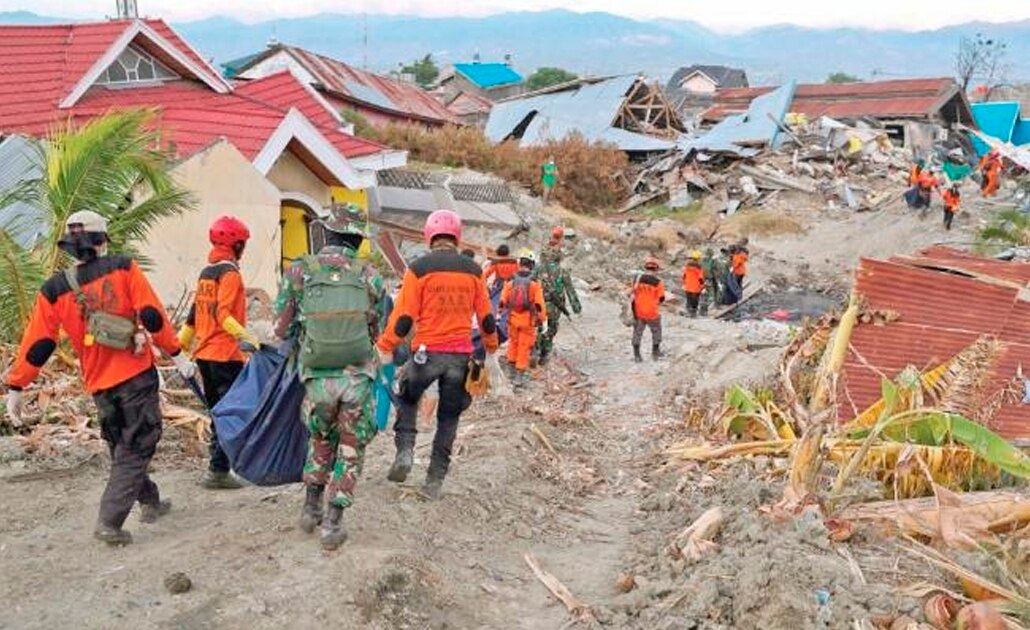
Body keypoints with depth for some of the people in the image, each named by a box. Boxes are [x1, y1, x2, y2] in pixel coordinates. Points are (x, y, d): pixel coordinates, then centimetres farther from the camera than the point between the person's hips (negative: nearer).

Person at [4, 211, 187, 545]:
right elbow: (152, 315, -10)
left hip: (99, 385, 4)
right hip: (137, 375, -4)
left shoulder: (54, 289, 2)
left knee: (122, 446, 23)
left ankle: (150, 502, 35)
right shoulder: (123, 268, -5)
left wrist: (17, 387, 10)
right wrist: (177, 354, -4)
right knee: (135, 448, 1)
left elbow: (37, 345, 2)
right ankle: (109, 522, -8)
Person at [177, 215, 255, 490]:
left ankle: (217, 466, 17)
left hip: (204, 355, 9)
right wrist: (247, 336, -31)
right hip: (226, 356, -9)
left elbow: (194, 313, 17)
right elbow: (223, 315, -22)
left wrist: (181, 345, 23)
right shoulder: (229, 273, -11)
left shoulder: (205, 273, 14)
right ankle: (218, 470, -6)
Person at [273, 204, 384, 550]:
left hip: (317, 378, 1)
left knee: (321, 441, 26)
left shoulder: (300, 271, -3)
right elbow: (376, 331, 6)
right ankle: (332, 524, 12)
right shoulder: (370, 277, -2)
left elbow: (281, 328, 1)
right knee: (350, 451, 13)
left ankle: (311, 508, 29)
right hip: (358, 377, -1)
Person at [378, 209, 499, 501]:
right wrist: (491, 347, 25)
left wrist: (386, 348, 2)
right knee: (448, 417, 13)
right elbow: (486, 318, 10)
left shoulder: (419, 269, -7)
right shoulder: (473, 271, 3)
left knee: (408, 400, 24)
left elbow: (404, 316, -8)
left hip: (427, 351, -2)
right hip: (461, 354, 2)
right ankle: (435, 480, 14)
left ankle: (405, 451, 7)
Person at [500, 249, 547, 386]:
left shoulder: (510, 283, -4)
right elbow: (539, 305, -13)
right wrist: (543, 320, -4)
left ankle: (511, 366, 34)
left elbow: (503, 302, 2)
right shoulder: (535, 284, -13)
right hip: (528, 321, -3)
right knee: (524, 347, 5)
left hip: (513, 320, 3)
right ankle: (520, 375, 8)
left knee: (513, 342, 22)